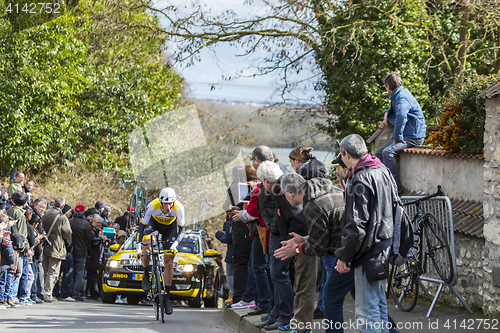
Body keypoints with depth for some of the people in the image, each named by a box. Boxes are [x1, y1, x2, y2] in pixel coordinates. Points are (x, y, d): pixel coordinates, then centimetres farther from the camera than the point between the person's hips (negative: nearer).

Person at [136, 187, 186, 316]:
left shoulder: (178, 208, -32)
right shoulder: (152, 206, -35)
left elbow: (182, 229, -19)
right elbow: (142, 226, -25)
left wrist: (175, 244, -34)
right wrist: (138, 245, -33)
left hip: (170, 226, 1)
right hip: (154, 223, -1)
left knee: (169, 264, -5)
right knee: (146, 246, -33)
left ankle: (167, 297, 4)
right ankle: (146, 275, -6)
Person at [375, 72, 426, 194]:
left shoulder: (402, 97, -17)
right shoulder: (398, 95, 16)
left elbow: (401, 116, -36)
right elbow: (395, 108, 39)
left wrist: (398, 137, -29)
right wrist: (387, 113, 16)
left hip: (414, 136, -11)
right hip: (406, 136, 11)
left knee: (388, 151, -28)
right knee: (379, 153, 6)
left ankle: (397, 187, -25)